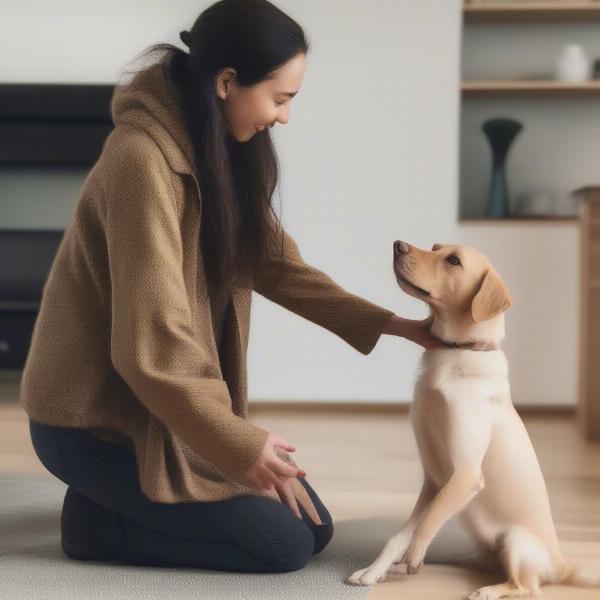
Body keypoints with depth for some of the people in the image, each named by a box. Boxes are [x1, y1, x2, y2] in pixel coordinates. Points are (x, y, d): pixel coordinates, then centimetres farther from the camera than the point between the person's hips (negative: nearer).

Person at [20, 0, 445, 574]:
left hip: (168, 403, 9)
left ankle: (125, 499, 15)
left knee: (315, 526, 9)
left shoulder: (226, 149, 2)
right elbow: (150, 341, -29)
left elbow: (275, 263, 9)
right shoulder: (143, 161, -27)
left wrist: (386, 323, 4)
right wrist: (239, 446, -23)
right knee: (284, 543, -8)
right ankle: (99, 521, 3)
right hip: (98, 420, -9)